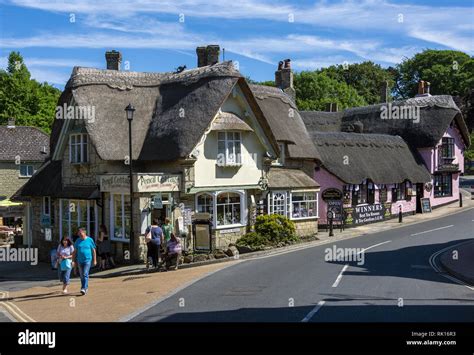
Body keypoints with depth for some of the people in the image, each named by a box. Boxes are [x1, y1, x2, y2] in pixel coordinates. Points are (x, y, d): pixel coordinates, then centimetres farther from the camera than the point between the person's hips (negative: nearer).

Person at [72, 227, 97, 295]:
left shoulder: (90, 240, -2)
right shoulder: (77, 241, 6)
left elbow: (93, 251, 2)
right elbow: (75, 251, 10)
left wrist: (94, 260, 0)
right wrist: (73, 260, 6)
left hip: (88, 260, -4)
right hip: (80, 260, 4)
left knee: (85, 274, -14)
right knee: (82, 275, 10)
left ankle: (84, 289, -17)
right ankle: (86, 288, 24)